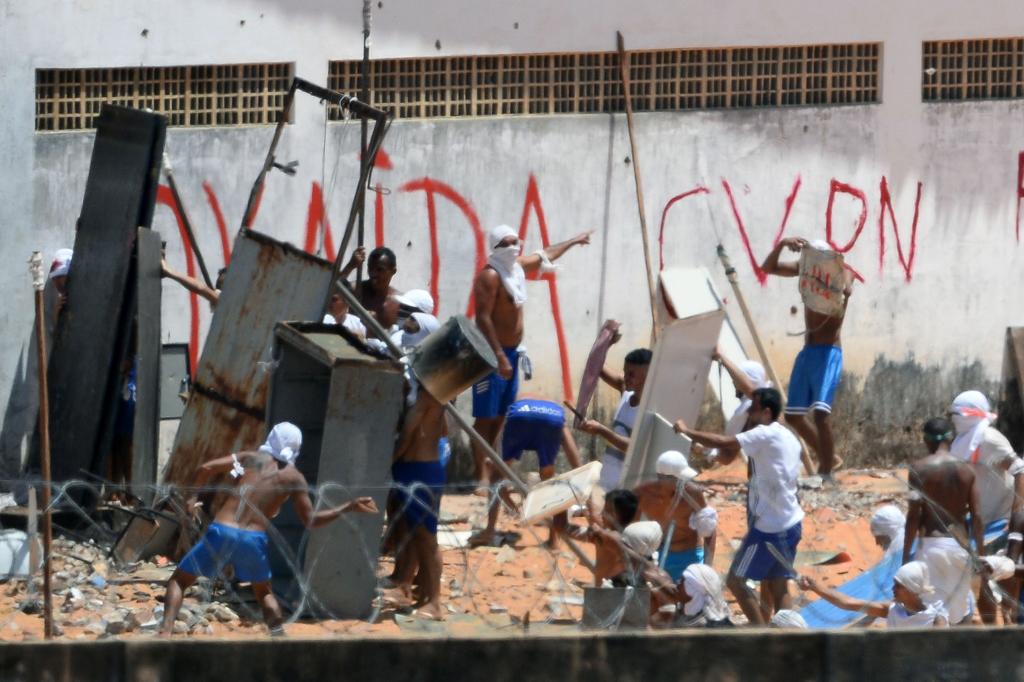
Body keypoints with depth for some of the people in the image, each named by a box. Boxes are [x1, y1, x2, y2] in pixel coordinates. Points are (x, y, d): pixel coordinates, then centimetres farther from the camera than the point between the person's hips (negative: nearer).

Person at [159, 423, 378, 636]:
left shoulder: (251, 459, 10)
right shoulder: (294, 478, 10)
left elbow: (207, 468, -1)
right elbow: (310, 520, 11)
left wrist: (193, 497, 14)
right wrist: (349, 507, 18)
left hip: (221, 531, -1)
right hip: (254, 539, 1)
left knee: (178, 581, 10)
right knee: (264, 592, 29)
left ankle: (166, 632, -9)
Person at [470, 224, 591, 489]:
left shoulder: (518, 266, 12)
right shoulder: (490, 276, -15)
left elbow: (544, 255, 33)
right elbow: (483, 319, -22)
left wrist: (574, 241, 48)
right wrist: (499, 357, -28)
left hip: (510, 352, 9)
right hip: (492, 354, -9)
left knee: (499, 417, 9)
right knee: (485, 417, -11)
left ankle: (491, 473, 12)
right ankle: (482, 477, -15)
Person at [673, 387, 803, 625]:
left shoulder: (766, 434, -14)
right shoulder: (788, 438, 14)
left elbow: (722, 443, -18)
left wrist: (687, 431, -10)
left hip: (769, 526, -9)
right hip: (791, 523, 9)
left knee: (736, 580, 1)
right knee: (778, 587, 12)